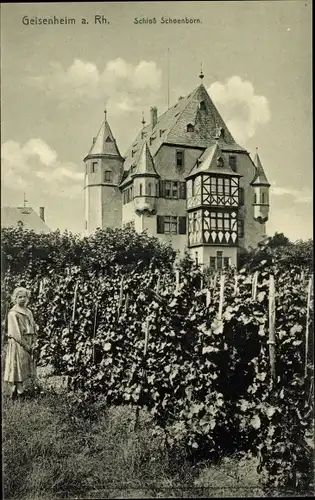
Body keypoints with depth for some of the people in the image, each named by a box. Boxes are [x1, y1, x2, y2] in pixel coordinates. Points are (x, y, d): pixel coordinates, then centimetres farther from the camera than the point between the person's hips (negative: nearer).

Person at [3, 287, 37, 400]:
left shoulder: (28, 312, 13)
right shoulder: (13, 313, -9)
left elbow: (34, 328, 15)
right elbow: (15, 332, -14)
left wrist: (32, 343, 3)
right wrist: (25, 345, -14)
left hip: (28, 345, 7)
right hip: (17, 344, -7)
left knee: (25, 371, 10)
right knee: (17, 368, -4)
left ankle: (21, 391, 20)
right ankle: (15, 392, 4)